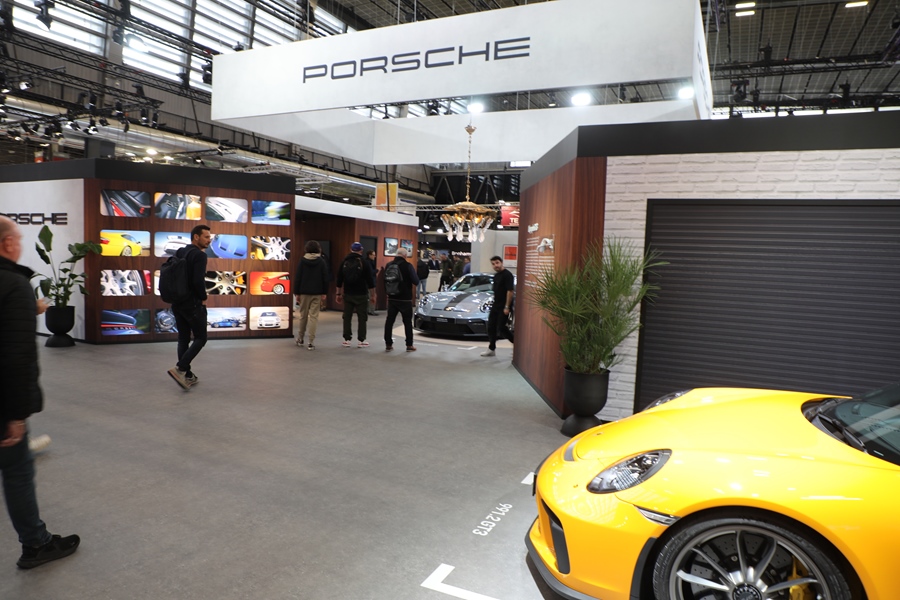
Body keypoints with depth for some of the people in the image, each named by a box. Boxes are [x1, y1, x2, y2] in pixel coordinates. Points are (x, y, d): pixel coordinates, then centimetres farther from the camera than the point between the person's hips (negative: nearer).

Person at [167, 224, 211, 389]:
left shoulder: (179, 252, 13)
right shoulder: (199, 255, -15)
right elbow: (198, 281, -25)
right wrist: (203, 298, -10)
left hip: (177, 303, 9)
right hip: (193, 304, -8)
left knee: (183, 339, 11)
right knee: (200, 338, 2)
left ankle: (187, 375, 14)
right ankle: (179, 369, -11)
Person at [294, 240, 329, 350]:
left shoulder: (302, 261, -1)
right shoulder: (321, 262, -1)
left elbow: (297, 278, -2)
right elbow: (325, 278, -1)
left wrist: (297, 293, 2)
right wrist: (324, 293, 4)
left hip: (304, 292, 1)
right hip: (317, 293, -1)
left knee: (303, 316, 14)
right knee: (313, 317, 0)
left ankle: (300, 339, 25)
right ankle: (311, 342, -3)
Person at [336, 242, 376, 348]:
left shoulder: (344, 262, 5)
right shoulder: (364, 263, -7)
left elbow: (339, 280, 8)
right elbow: (370, 281, -7)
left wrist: (339, 294, 15)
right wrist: (373, 295, 0)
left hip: (348, 295, 3)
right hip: (361, 295, -3)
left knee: (347, 317, 9)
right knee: (362, 317, 3)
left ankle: (347, 340, 10)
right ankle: (361, 340, 3)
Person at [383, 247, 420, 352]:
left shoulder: (389, 265, 2)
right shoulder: (407, 265, -12)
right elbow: (416, 281, -14)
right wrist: (412, 284, 6)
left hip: (392, 298, 4)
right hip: (405, 298, -4)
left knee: (389, 320, 8)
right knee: (407, 321, 6)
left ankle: (388, 344, 8)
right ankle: (409, 345, 8)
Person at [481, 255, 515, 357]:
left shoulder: (507, 275, -14)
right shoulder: (496, 275, 13)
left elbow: (510, 291, -19)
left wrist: (507, 307, -22)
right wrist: (494, 303, 16)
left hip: (503, 307, -9)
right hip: (495, 305, 9)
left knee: (501, 328, -7)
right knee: (491, 327, 8)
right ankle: (491, 349, 16)